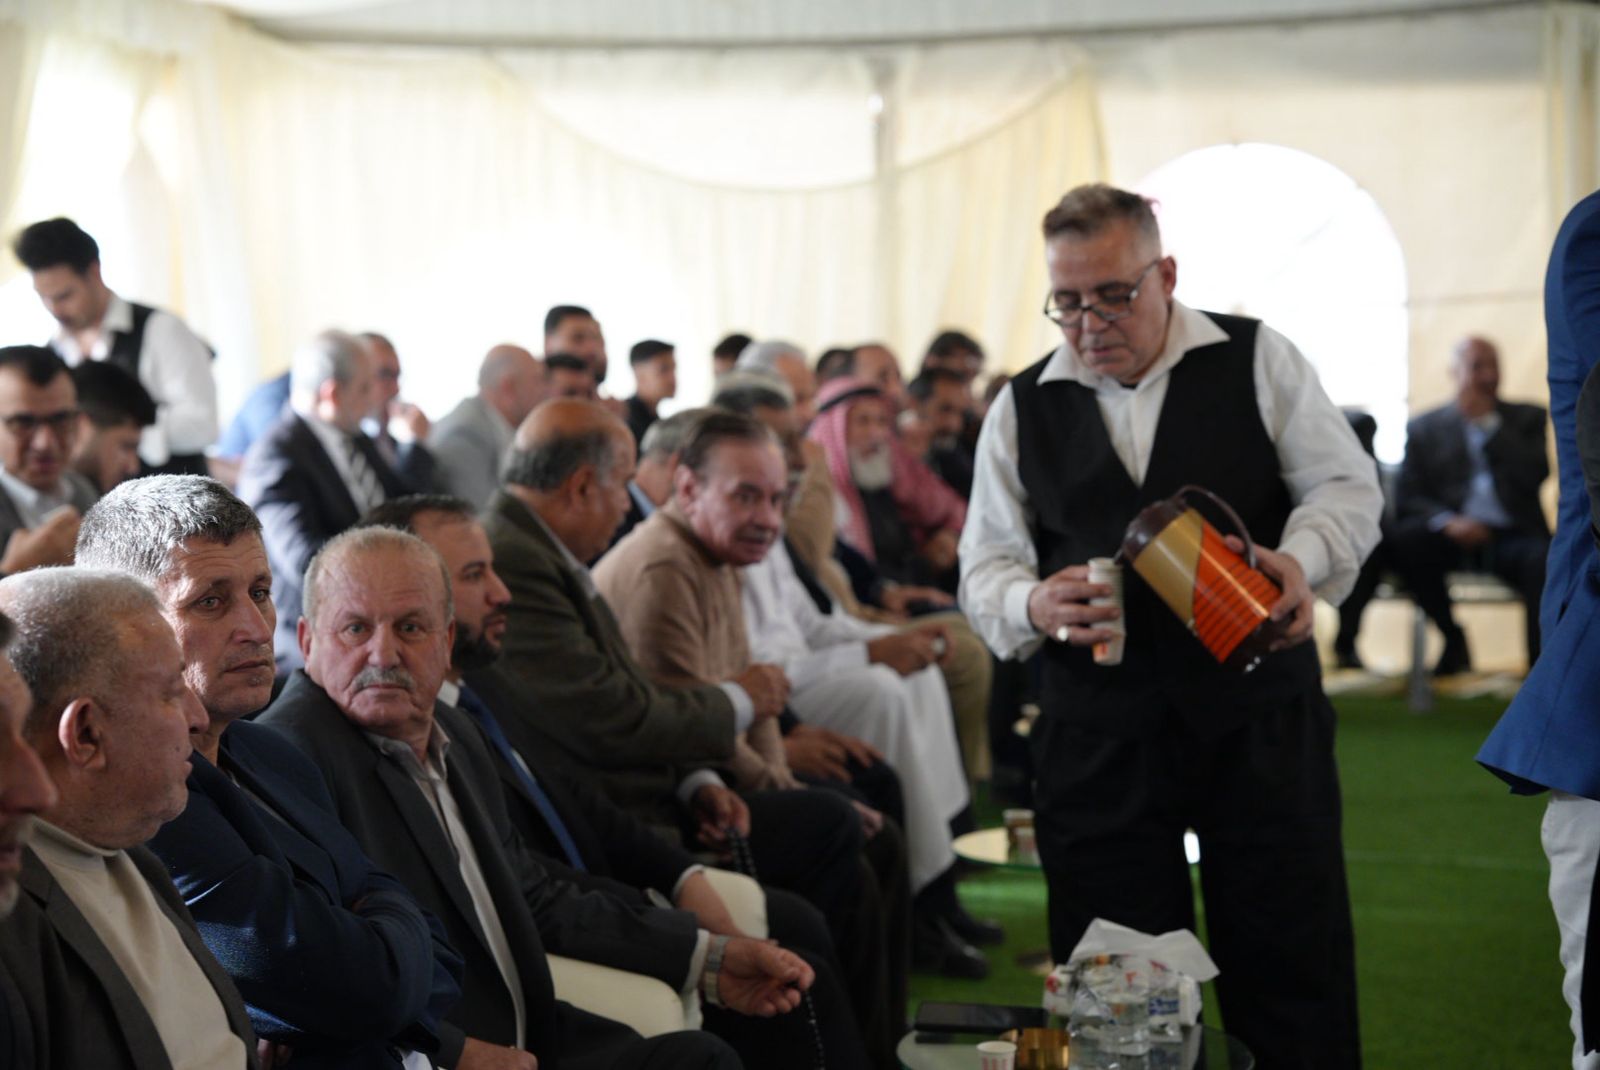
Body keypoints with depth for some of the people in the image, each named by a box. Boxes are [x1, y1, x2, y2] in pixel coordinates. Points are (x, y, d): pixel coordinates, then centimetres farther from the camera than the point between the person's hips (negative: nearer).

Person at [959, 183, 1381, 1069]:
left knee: (1292, 966, 3)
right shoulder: (1022, 409, 9)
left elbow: (1347, 487, 3)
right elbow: (986, 569, 8)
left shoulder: (1257, 361, 4)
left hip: (1259, 718, -1)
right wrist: (1034, 606, -15)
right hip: (1097, 735, 1)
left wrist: (1301, 561, -18)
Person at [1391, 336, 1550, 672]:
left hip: (1513, 534, -1)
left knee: (1545, 560, -34)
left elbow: (1535, 475, -2)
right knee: (1405, 540, -30)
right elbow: (1406, 499, 4)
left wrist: (1489, 424, -4)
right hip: (1453, 535, 1)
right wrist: (1447, 521, -16)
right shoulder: (1425, 427, 14)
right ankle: (1453, 640, -9)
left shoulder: (1528, 418, 16)